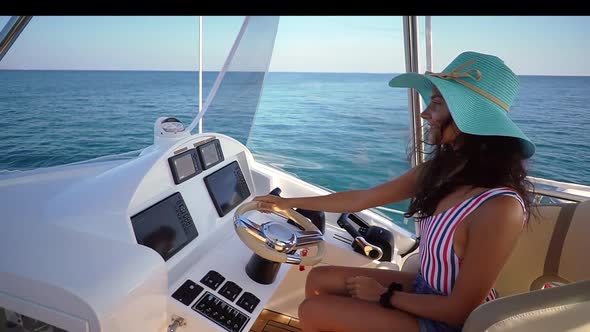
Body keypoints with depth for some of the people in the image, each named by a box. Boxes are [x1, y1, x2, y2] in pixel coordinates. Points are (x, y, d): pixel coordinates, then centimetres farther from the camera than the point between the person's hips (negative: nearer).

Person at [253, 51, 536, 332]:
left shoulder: (500, 208, -31)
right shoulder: (439, 171, -8)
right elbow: (360, 199, 0)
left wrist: (384, 296, -10)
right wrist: (289, 203, 8)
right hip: (423, 290, 6)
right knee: (319, 279, 8)